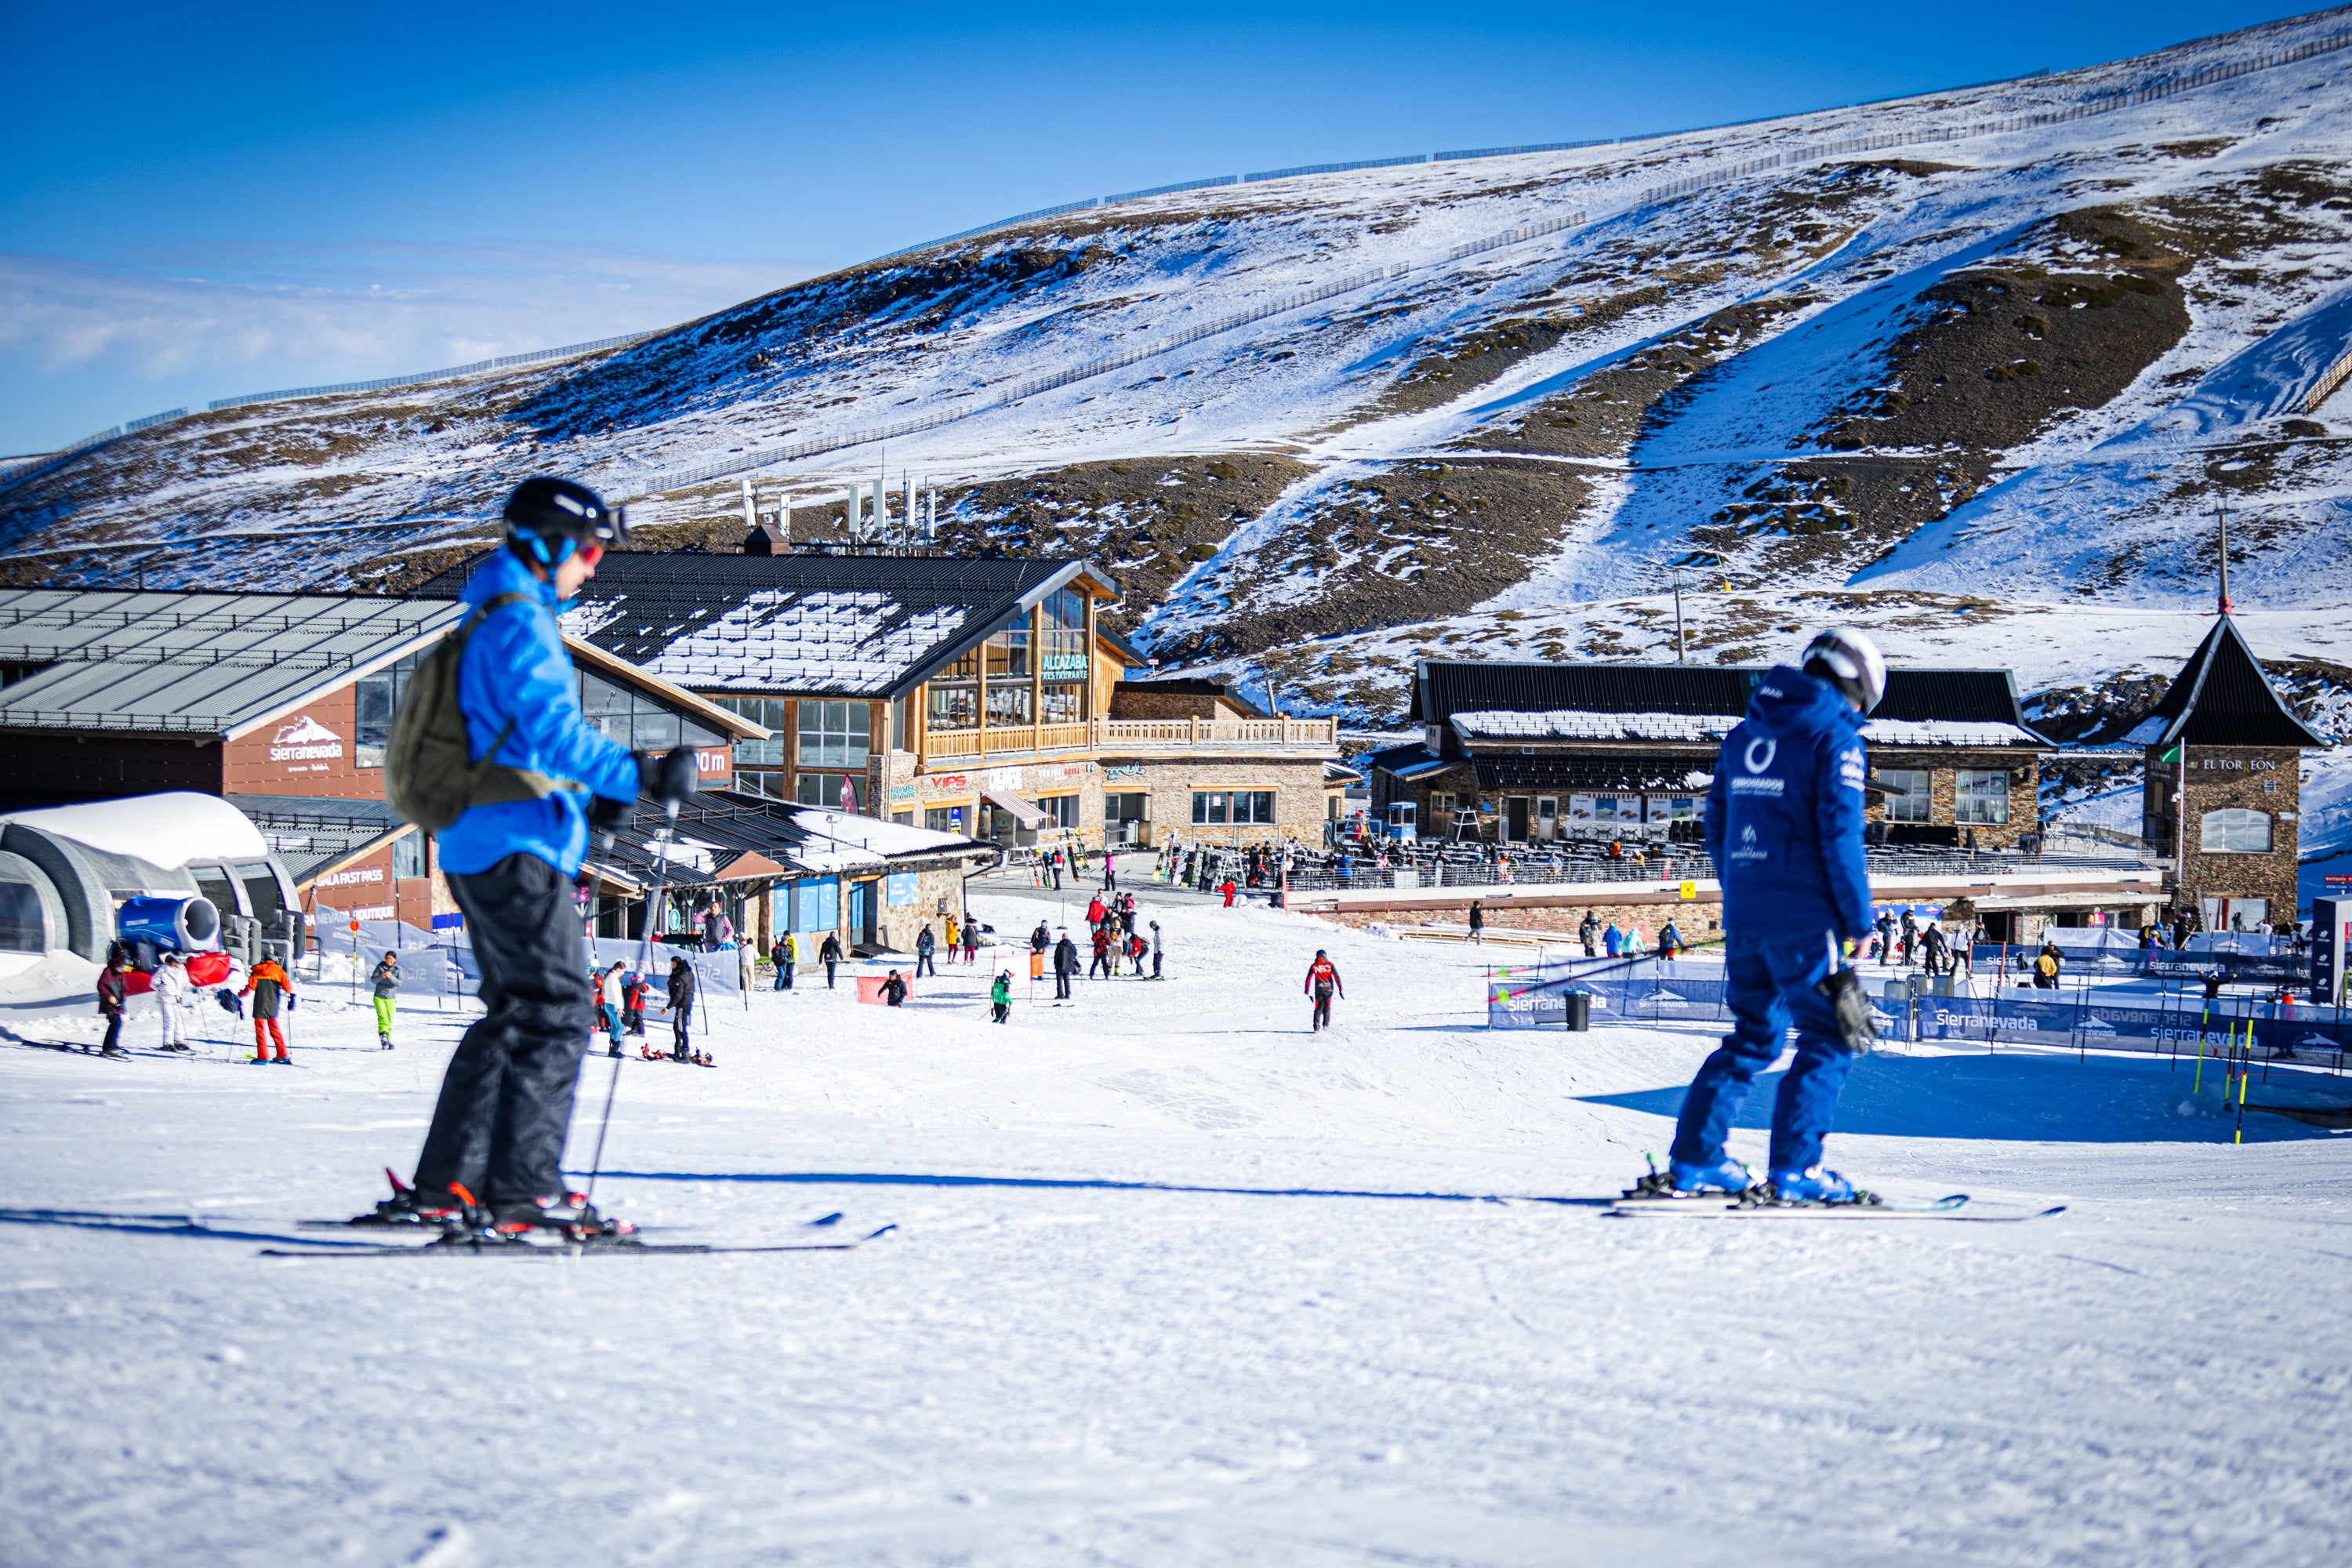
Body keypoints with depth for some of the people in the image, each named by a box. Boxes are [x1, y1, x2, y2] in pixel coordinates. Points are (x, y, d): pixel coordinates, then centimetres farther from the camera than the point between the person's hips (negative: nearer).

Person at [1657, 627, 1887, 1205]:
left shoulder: (1744, 734, 15)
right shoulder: (1834, 737, -7)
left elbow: (1717, 827, 17)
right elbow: (1840, 834, -13)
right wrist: (1859, 918, -7)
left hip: (1743, 914, 7)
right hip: (1802, 915, -7)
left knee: (1753, 1036, 17)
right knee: (1828, 1039, -1)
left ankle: (1694, 1157, 13)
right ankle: (1794, 1167, -8)